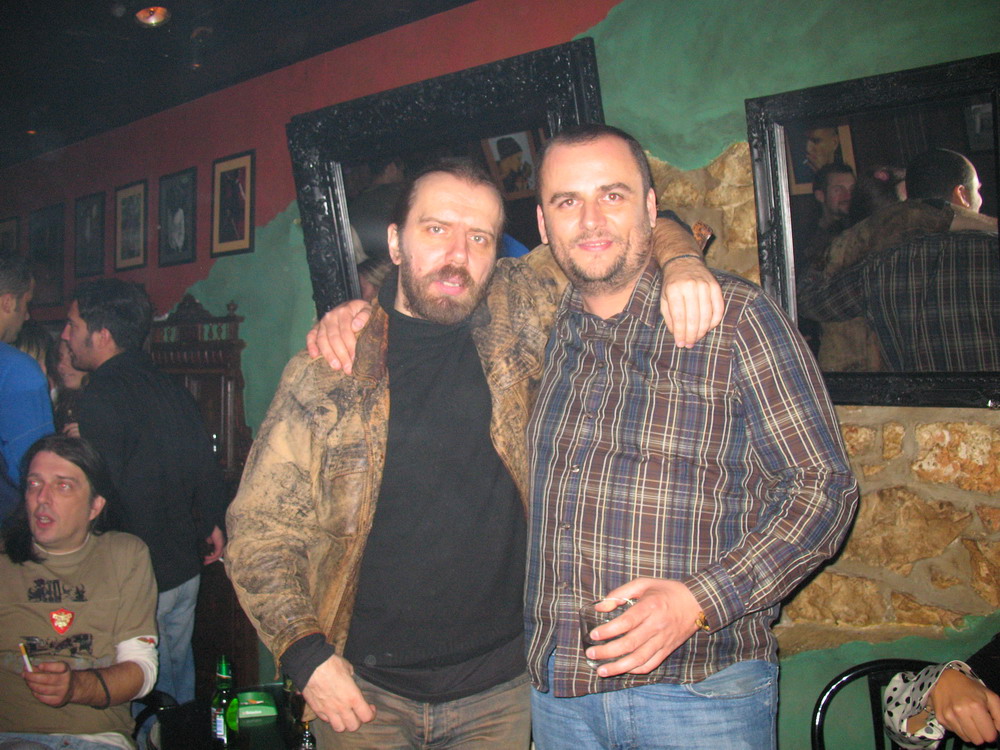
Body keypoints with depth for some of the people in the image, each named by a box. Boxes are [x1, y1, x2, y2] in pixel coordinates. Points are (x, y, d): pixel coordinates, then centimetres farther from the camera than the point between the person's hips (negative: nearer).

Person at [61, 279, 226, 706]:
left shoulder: (99, 400, -18)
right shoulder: (171, 388, 7)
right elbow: (206, 467, 13)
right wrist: (211, 523, 25)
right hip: (185, 567, 8)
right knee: (178, 670, 20)